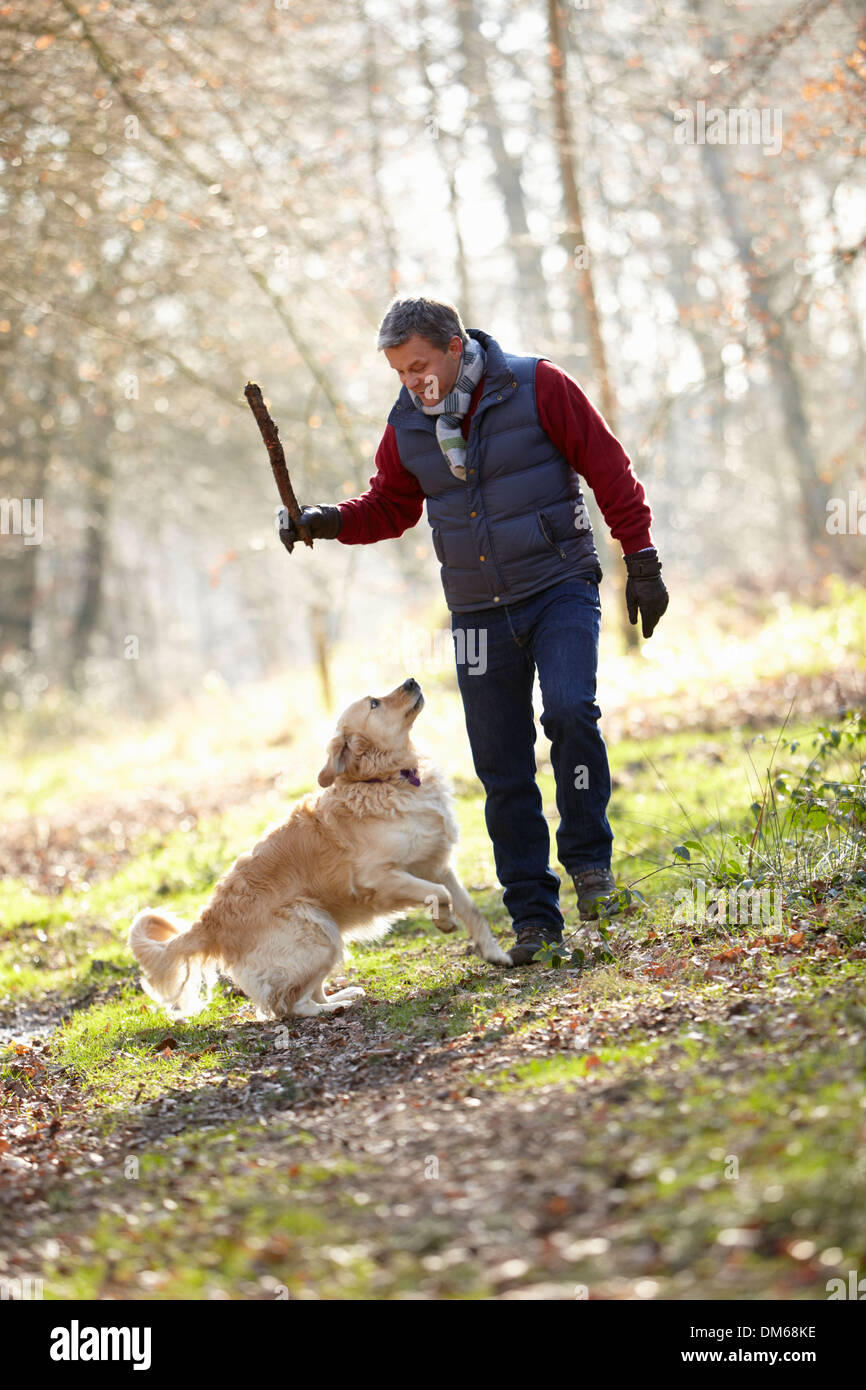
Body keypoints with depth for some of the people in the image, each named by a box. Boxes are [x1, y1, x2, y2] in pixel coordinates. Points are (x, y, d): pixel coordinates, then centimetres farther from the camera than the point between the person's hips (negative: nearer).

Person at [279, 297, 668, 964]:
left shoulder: (538, 387, -9)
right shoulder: (407, 424, 2)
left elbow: (609, 469, -5)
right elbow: (390, 506, 14)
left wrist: (641, 559, -6)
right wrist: (328, 521, -5)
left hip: (560, 589, -4)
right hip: (479, 613, 4)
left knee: (570, 710, -26)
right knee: (502, 769, 3)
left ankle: (589, 858, -5)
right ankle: (534, 917, 11)